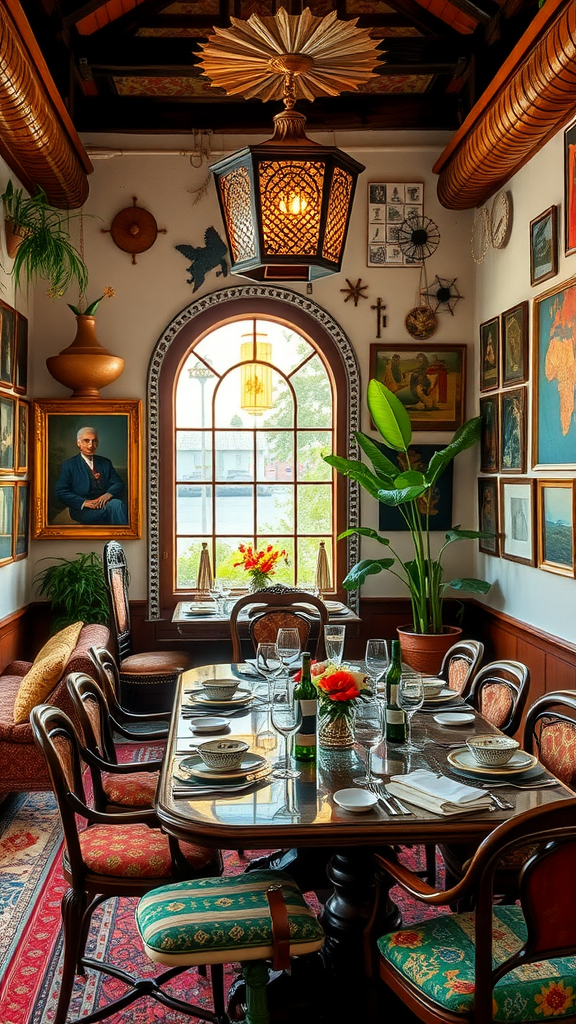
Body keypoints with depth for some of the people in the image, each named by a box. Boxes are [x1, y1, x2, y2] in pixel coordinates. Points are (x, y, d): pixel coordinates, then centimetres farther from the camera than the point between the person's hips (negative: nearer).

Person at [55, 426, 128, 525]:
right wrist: (84, 502, -13)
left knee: (117, 503, -34)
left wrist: (108, 494, -10)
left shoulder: (105, 462, 22)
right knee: (115, 506, -33)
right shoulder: (69, 465, 9)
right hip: (83, 510, -4)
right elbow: (61, 492, 1)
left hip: (105, 502, 4)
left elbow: (119, 483, 14)